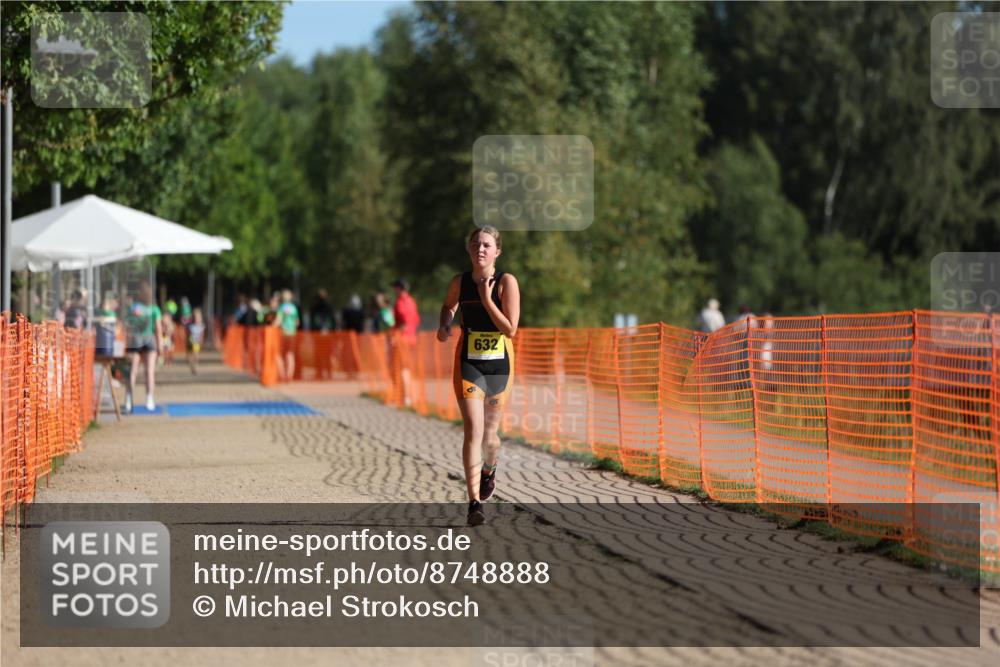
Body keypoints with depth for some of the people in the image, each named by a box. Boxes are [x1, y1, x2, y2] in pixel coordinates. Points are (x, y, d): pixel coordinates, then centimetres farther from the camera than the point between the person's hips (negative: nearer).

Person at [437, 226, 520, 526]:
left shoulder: (506, 282, -8)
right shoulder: (459, 282, -1)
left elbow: (510, 329, -14)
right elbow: (449, 306, 22)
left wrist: (486, 300, -21)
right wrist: (445, 325, 1)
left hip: (499, 363, 0)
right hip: (468, 363, 0)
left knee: (489, 433, 13)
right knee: (473, 430, -14)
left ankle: (489, 469, 49)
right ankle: (474, 502, -15)